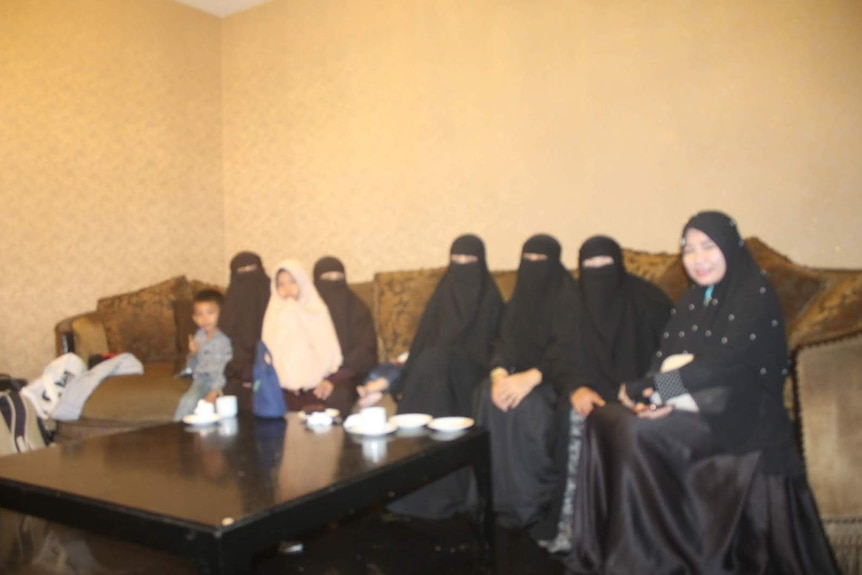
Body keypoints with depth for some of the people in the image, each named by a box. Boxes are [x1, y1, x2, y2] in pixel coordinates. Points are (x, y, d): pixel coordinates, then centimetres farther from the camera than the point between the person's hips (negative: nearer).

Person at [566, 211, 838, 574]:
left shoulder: (757, 295, -7)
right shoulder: (691, 301, 16)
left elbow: (724, 365, -18)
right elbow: (664, 358, 6)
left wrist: (652, 388, -18)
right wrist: (655, 392, -16)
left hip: (737, 417, -7)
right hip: (692, 407, 7)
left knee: (639, 431, -28)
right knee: (603, 418, -15)